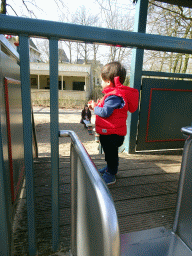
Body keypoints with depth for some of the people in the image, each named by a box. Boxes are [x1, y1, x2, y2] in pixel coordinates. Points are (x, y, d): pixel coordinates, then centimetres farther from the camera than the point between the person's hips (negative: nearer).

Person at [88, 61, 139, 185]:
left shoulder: (114, 96, -24)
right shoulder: (114, 94, 11)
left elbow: (105, 112, -29)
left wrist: (95, 107, -11)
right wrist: (96, 105, 10)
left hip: (112, 133, -11)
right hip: (108, 132, 11)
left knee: (111, 154, 4)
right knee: (109, 153, 27)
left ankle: (110, 176, 20)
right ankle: (110, 168, 47)